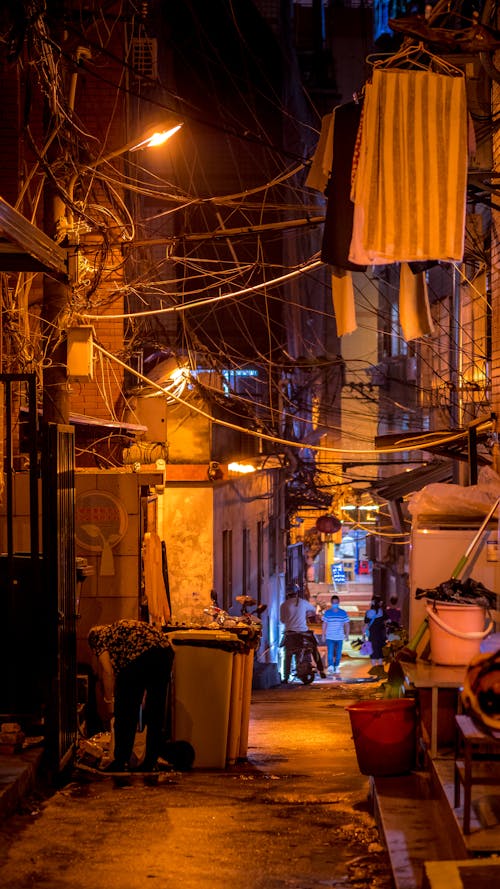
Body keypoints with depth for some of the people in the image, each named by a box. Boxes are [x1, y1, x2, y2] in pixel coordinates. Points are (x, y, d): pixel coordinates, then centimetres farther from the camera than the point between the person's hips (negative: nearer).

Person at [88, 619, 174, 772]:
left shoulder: (99, 637, 20)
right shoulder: (123, 627, 40)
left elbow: (107, 670, 4)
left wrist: (109, 701, 13)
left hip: (138, 656, -7)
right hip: (165, 650, 7)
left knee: (125, 713, 9)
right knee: (156, 712, 18)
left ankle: (121, 763, 16)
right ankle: (151, 763, 23)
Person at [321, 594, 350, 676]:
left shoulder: (343, 613, 2)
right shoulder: (327, 613, 1)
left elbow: (347, 625, 6)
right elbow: (324, 624, 6)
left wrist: (347, 635, 2)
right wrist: (323, 635, 4)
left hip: (339, 637, 1)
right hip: (330, 637, -1)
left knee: (338, 653, 7)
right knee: (330, 652, -14)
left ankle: (336, 667, 19)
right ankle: (330, 666, -20)